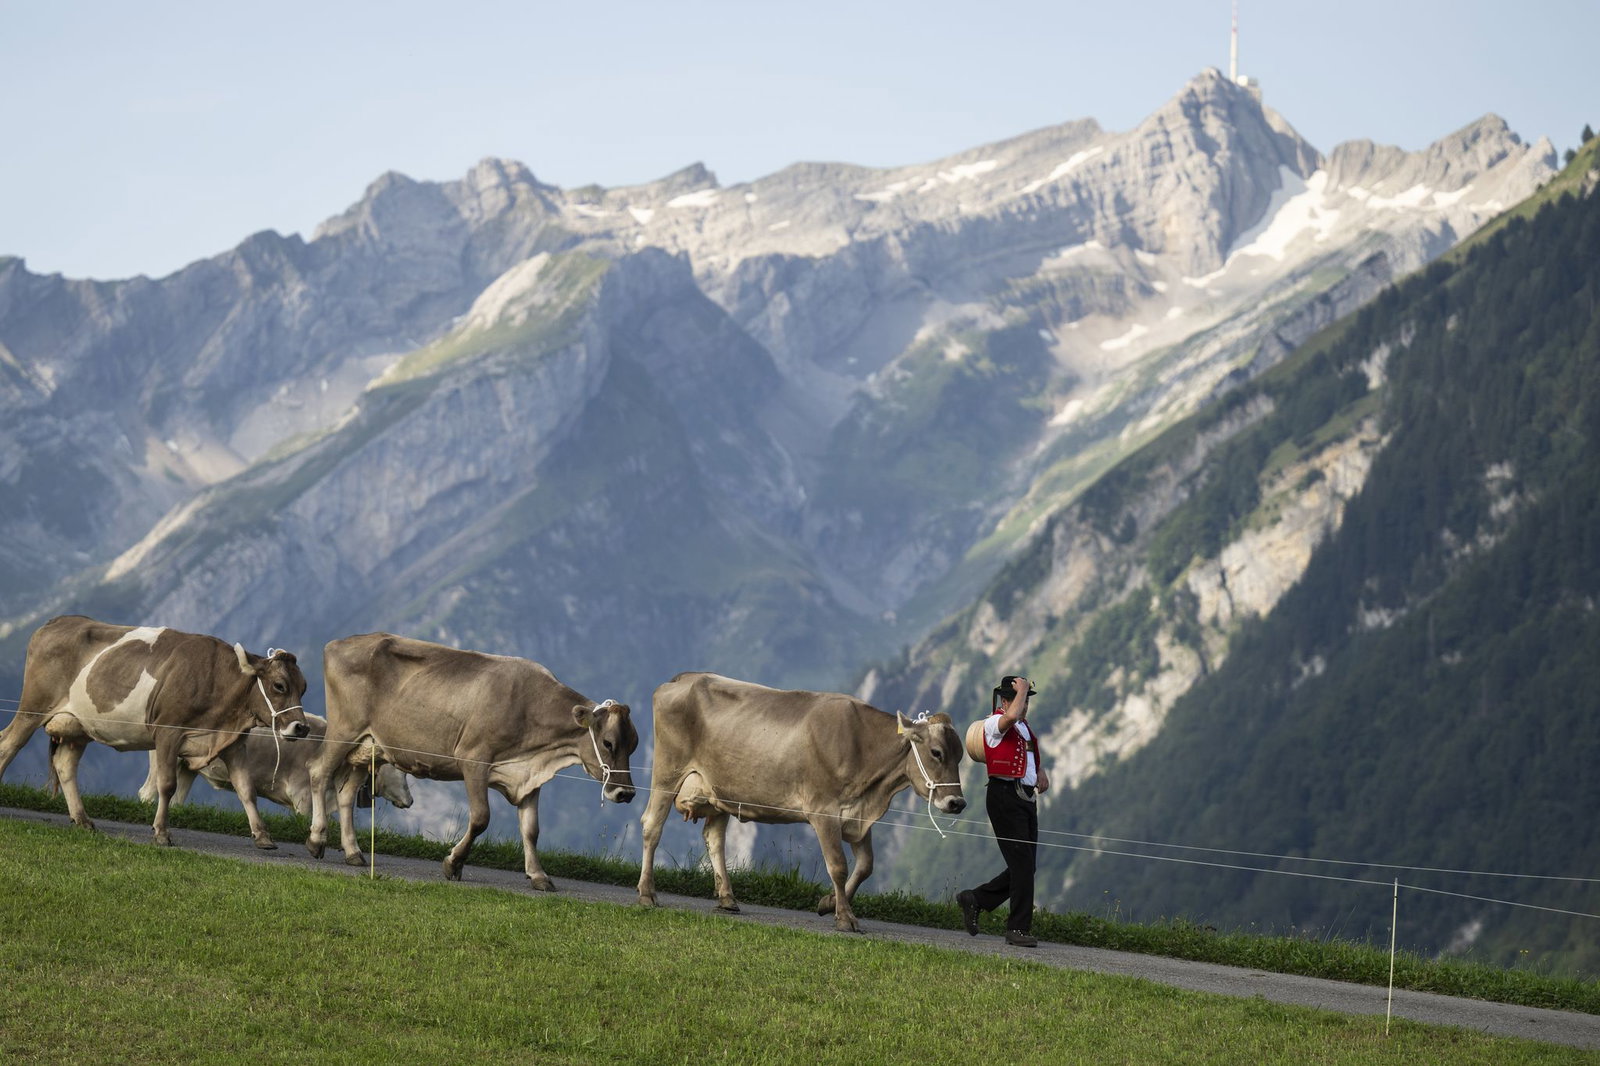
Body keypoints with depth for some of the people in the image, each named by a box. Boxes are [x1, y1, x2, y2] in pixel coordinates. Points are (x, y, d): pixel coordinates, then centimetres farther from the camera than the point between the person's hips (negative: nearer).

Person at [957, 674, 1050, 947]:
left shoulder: (1025, 727, 19)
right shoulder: (994, 723, -7)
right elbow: (1011, 716, -32)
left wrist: (1041, 773, 19)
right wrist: (1023, 688, -16)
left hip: (1027, 798, 9)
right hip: (1004, 796, -9)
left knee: (1026, 865, 7)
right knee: (1022, 864, -12)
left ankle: (974, 899, 23)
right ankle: (1018, 929, -7)